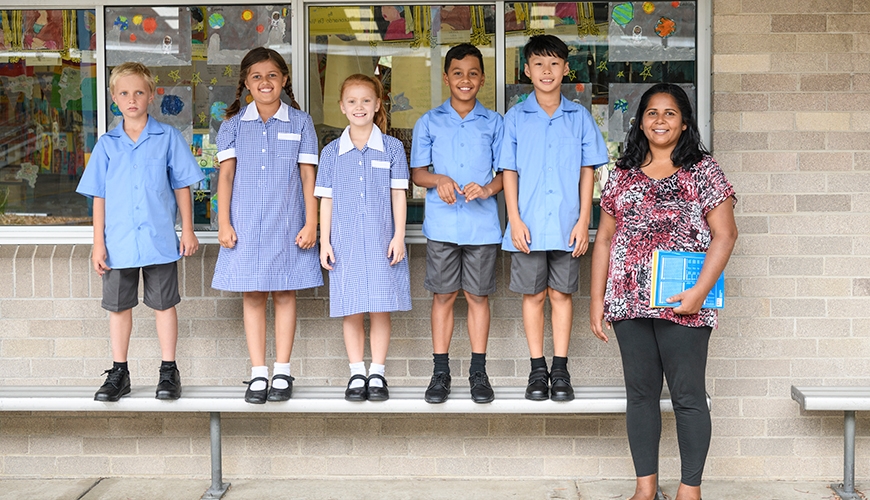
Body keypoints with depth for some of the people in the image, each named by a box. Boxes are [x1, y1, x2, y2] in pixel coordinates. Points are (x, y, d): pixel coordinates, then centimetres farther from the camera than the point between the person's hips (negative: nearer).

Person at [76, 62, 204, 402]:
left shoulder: (168, 137, 1)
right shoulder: (106, 144, 5)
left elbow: (182, 186, 4)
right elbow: (99, 196, 6)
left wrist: (188, 230, 1)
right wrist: (98, 242, 2)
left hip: (160, 239, -2)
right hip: (118, 241, 2)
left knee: (164, 304, 6)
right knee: (118, 306, 9)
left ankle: (169, 371, 18)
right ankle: (119, 374, 22)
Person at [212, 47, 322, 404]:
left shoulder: (300, 123, 4)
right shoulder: (233, 125, 7)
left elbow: (308, 177, 2)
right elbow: (226, 175, 4)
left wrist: (310, 224, -4)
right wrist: (223, 223, -3)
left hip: (287, 223, -1)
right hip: (245, 224, 1)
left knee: (284, 293, 4)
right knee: (252, 295, 2)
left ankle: (282, 372, 13)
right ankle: (258, 374, 10)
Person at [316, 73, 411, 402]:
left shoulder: (392, 148, 4)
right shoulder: (332, 152, 7)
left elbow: (398, 195, 3)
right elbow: (326, 200, 8)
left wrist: (399, 236, -4)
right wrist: (325, 242, 2)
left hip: (382, 240, -1)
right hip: (346, 242, 1)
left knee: (381, 309, 2)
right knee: (351, 311, 4)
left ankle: (377, 374, 12)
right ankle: (357, 374, 14)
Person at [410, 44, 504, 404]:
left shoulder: (493, 123, 7)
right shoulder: (429, 123, 7)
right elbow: (416, 172, 6)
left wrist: (488, 188, -15)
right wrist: (438, 180, -15)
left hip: (482, 225, 0)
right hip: (442, 225, 0)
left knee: (478, 296, 6)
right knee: (443, 295, 5)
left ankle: (478, 372, 17)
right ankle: (441, 371, 15)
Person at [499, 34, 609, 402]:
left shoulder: (579, 117, 5)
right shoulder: (516, 118, 3)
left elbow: (587, 172, 5)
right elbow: (509, 172, 2)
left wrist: (583, 221, -2)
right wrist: (515, 220, -6)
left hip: (566, 226, 0)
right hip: (528, 225, 0)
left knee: (561, 293, 6)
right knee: (533, 294, 6)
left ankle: (560, 370, 15)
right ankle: (538, 369, 16)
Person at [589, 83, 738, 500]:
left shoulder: (703, 171, 1)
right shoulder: (623, 175, 12)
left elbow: (724, 235, -5)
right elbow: (604, 239, 12)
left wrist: (699, 292, -15)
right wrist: (596, 300, 6)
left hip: (682, 305, -4)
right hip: (629, 303, 4)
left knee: (688, 395, 2)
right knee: (640, 393, 9)